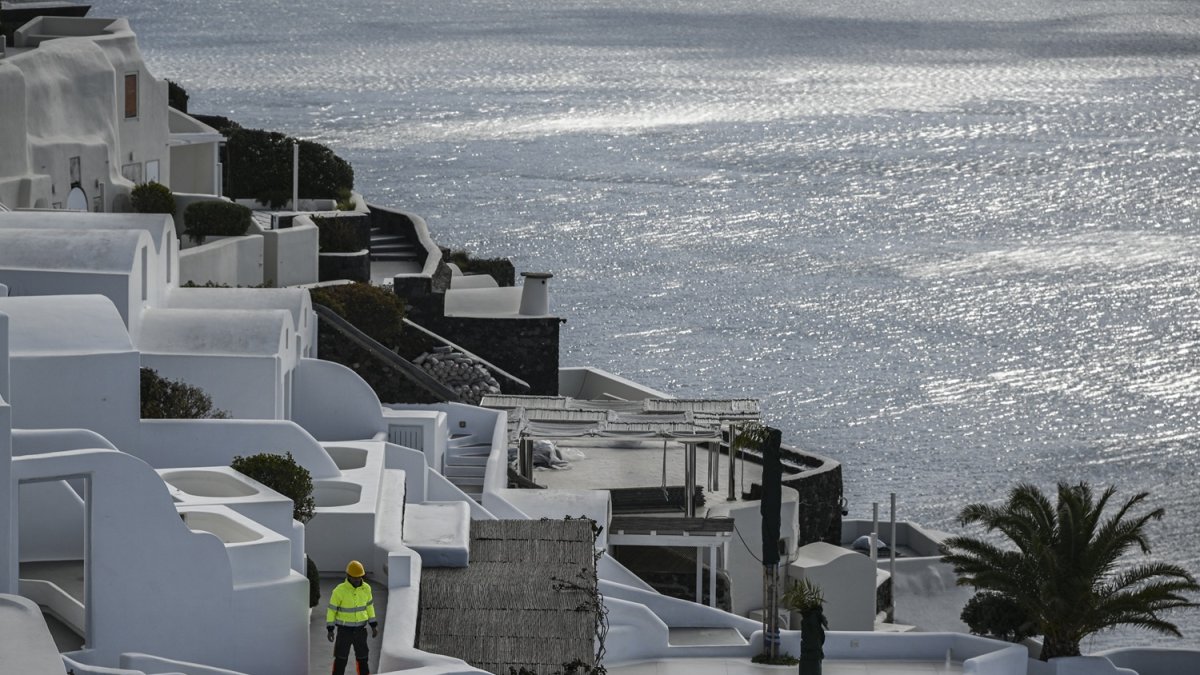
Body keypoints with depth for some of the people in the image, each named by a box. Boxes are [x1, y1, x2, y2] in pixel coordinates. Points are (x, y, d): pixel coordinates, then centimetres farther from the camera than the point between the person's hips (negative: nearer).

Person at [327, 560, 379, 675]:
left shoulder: (366, 588, -5)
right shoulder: (339, 590, -18)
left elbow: (369, 606, 8)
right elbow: (331, 610, -10)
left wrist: (374, 626, 8)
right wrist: (330, 630, -12)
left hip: (360, 629, 4)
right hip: (344, 630, -4)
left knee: (362, 658, 10)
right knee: (340, 660, -1)